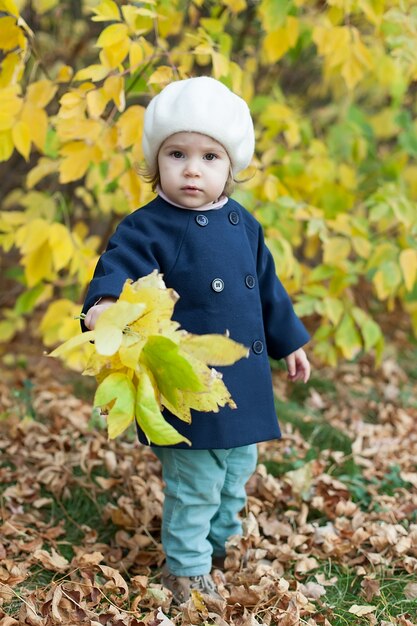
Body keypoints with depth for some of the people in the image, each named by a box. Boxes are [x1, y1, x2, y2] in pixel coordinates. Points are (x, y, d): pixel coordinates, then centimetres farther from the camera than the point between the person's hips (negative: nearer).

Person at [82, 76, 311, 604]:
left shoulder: (242, 224, 6)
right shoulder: (148, 228, -13)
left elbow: (267, 288, 16)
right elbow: (119, 268, -27)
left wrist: (289, 342, 23)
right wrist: (106, 304, -50)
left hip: (245, 382, 7)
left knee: (238, 470, 22)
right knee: (194, 483, 3)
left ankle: (220, 540, 46)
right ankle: (187, 567, 24)